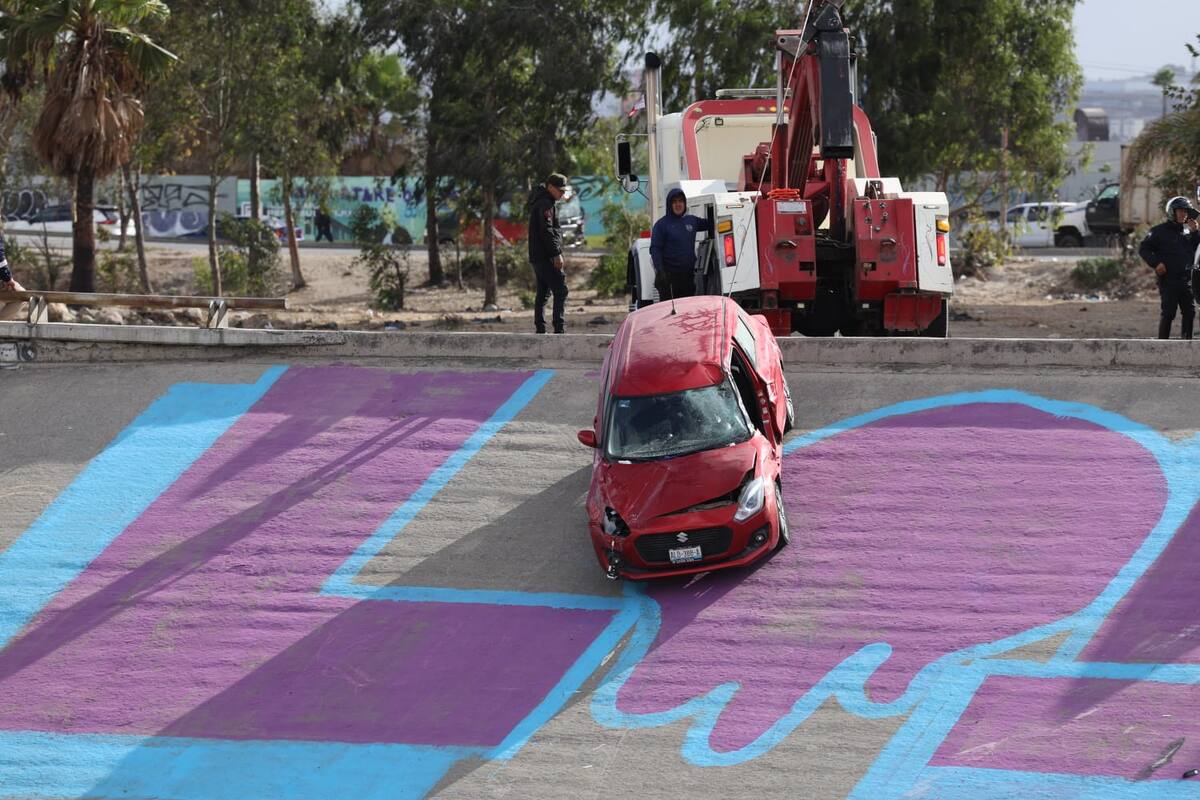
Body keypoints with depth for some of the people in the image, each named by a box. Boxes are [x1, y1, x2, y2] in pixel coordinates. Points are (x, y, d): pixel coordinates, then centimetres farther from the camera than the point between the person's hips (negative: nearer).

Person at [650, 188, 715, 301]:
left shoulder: (691, 221, 12)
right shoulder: (662, 224, -3)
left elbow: (709, 224, 29)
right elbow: (655, 249, -9)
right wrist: (659, 270, -20)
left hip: (688, 275, 6)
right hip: (669, 276, -6)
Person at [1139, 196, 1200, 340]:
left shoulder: (1187, 231, 15)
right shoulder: (1160, 231, -1)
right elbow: (1143, 249, -3)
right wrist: (1155, 263, -15)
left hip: (1187, 279, 6)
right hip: (1168, 279, -5)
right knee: (1168, 313, -8)